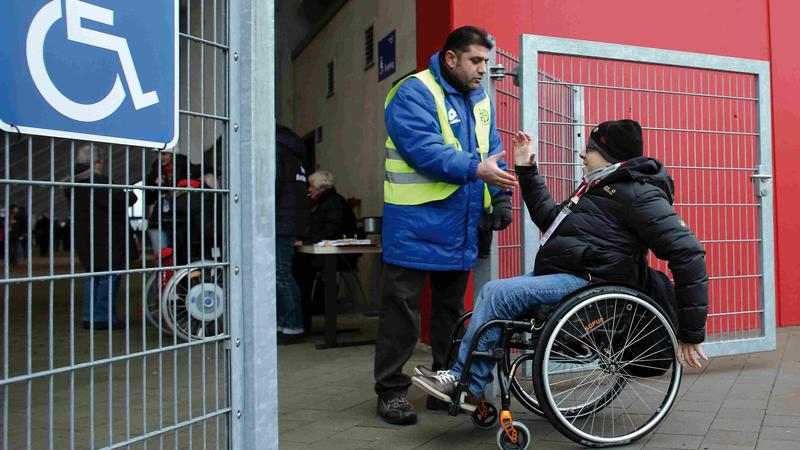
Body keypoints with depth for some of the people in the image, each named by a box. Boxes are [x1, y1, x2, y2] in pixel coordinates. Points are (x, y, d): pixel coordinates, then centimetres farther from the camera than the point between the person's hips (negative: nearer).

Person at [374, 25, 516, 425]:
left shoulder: (479, 99, 14)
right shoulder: (414, 93, -11)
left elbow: (492, 150, 16)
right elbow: (424, 150, -23)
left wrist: (501, 195, 2)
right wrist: (474, 169, -29)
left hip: (460, 227, 8)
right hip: (415, 225, -7)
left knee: (451, 310, 15)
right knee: (402, 311, -1)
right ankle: (391, 390, 11)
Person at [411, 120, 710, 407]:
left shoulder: (639, 194, -10)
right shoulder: (599, 186, 21)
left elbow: (687, 253, -16)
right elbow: (550, 218, 31)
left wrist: (691, 332, -17)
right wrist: (527, 170, 26)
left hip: (585, 284, -10)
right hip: (561, 275, 10)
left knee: (497, 294, -19)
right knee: (491, 294, 0)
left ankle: (464, 382, -7)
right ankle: (471, 388, -6)